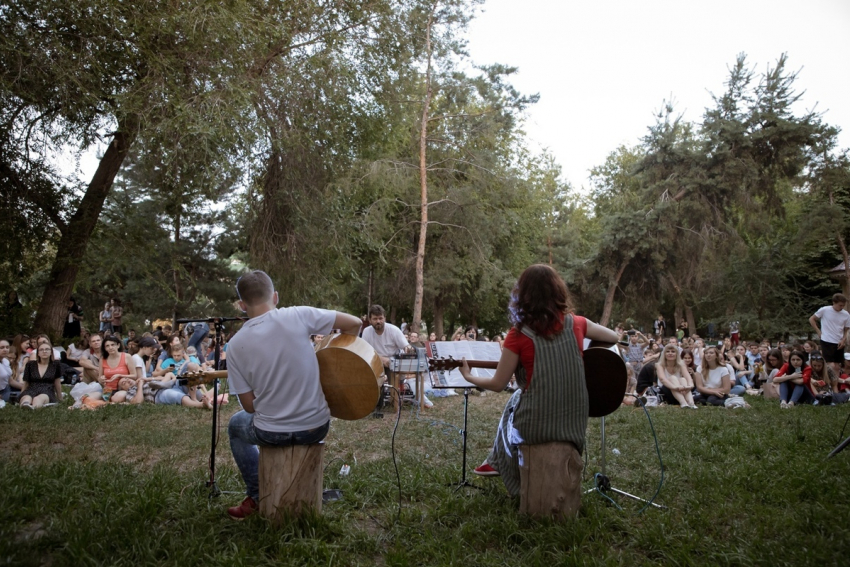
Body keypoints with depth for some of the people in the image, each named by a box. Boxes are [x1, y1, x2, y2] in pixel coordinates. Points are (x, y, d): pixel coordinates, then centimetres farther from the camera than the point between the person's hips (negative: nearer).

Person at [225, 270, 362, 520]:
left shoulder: (236, 344, -9)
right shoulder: (297, 316, -12)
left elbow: (249, 405, -4)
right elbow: (354, 323, -6)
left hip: (271, 433, 0)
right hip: (317, 428, 1)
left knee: (236, 424, 34)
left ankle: (257, 496, 34)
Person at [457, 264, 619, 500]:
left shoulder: (519, 334, -13)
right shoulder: (576, 324, -2)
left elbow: (498, 384, -5)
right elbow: (614, 337, 16)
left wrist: (468, 377, 11)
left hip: (536, 425, -3)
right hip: (575, 422, 4)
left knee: (515, 399, 30)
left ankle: (500, 463, 42)